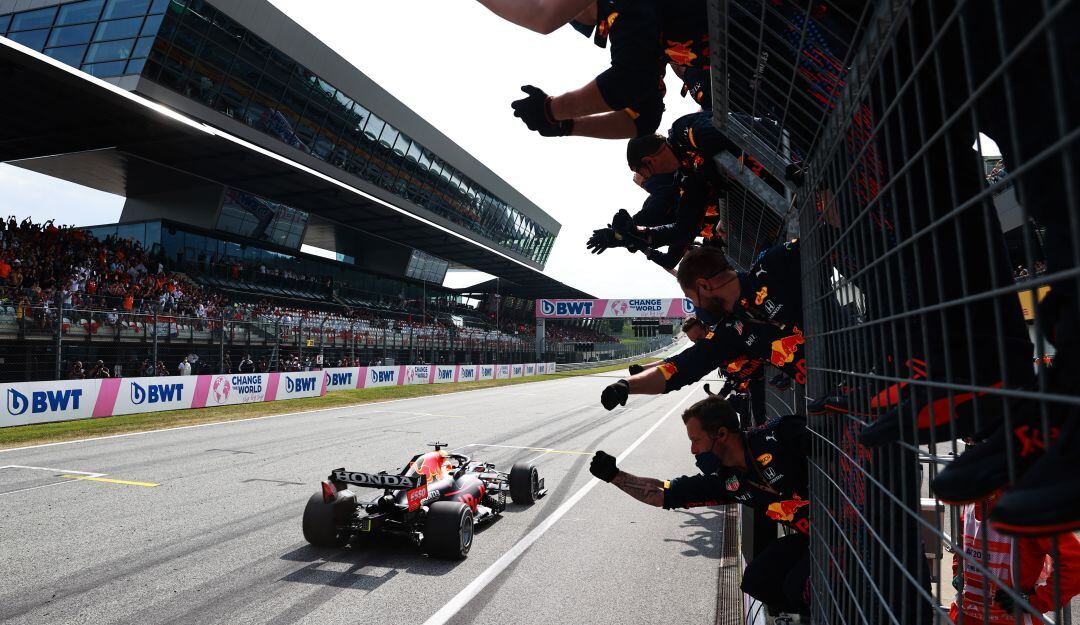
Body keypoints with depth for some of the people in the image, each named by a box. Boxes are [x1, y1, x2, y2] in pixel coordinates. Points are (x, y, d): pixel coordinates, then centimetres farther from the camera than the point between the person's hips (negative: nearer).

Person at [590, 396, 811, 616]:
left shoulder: (780, 435, -22)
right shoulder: (726, 481, -2)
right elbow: (662, 494, 4)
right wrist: (614, 476, 1)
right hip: (805, 536, 6)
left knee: (799, 587, -22)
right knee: (756, 581, -1)